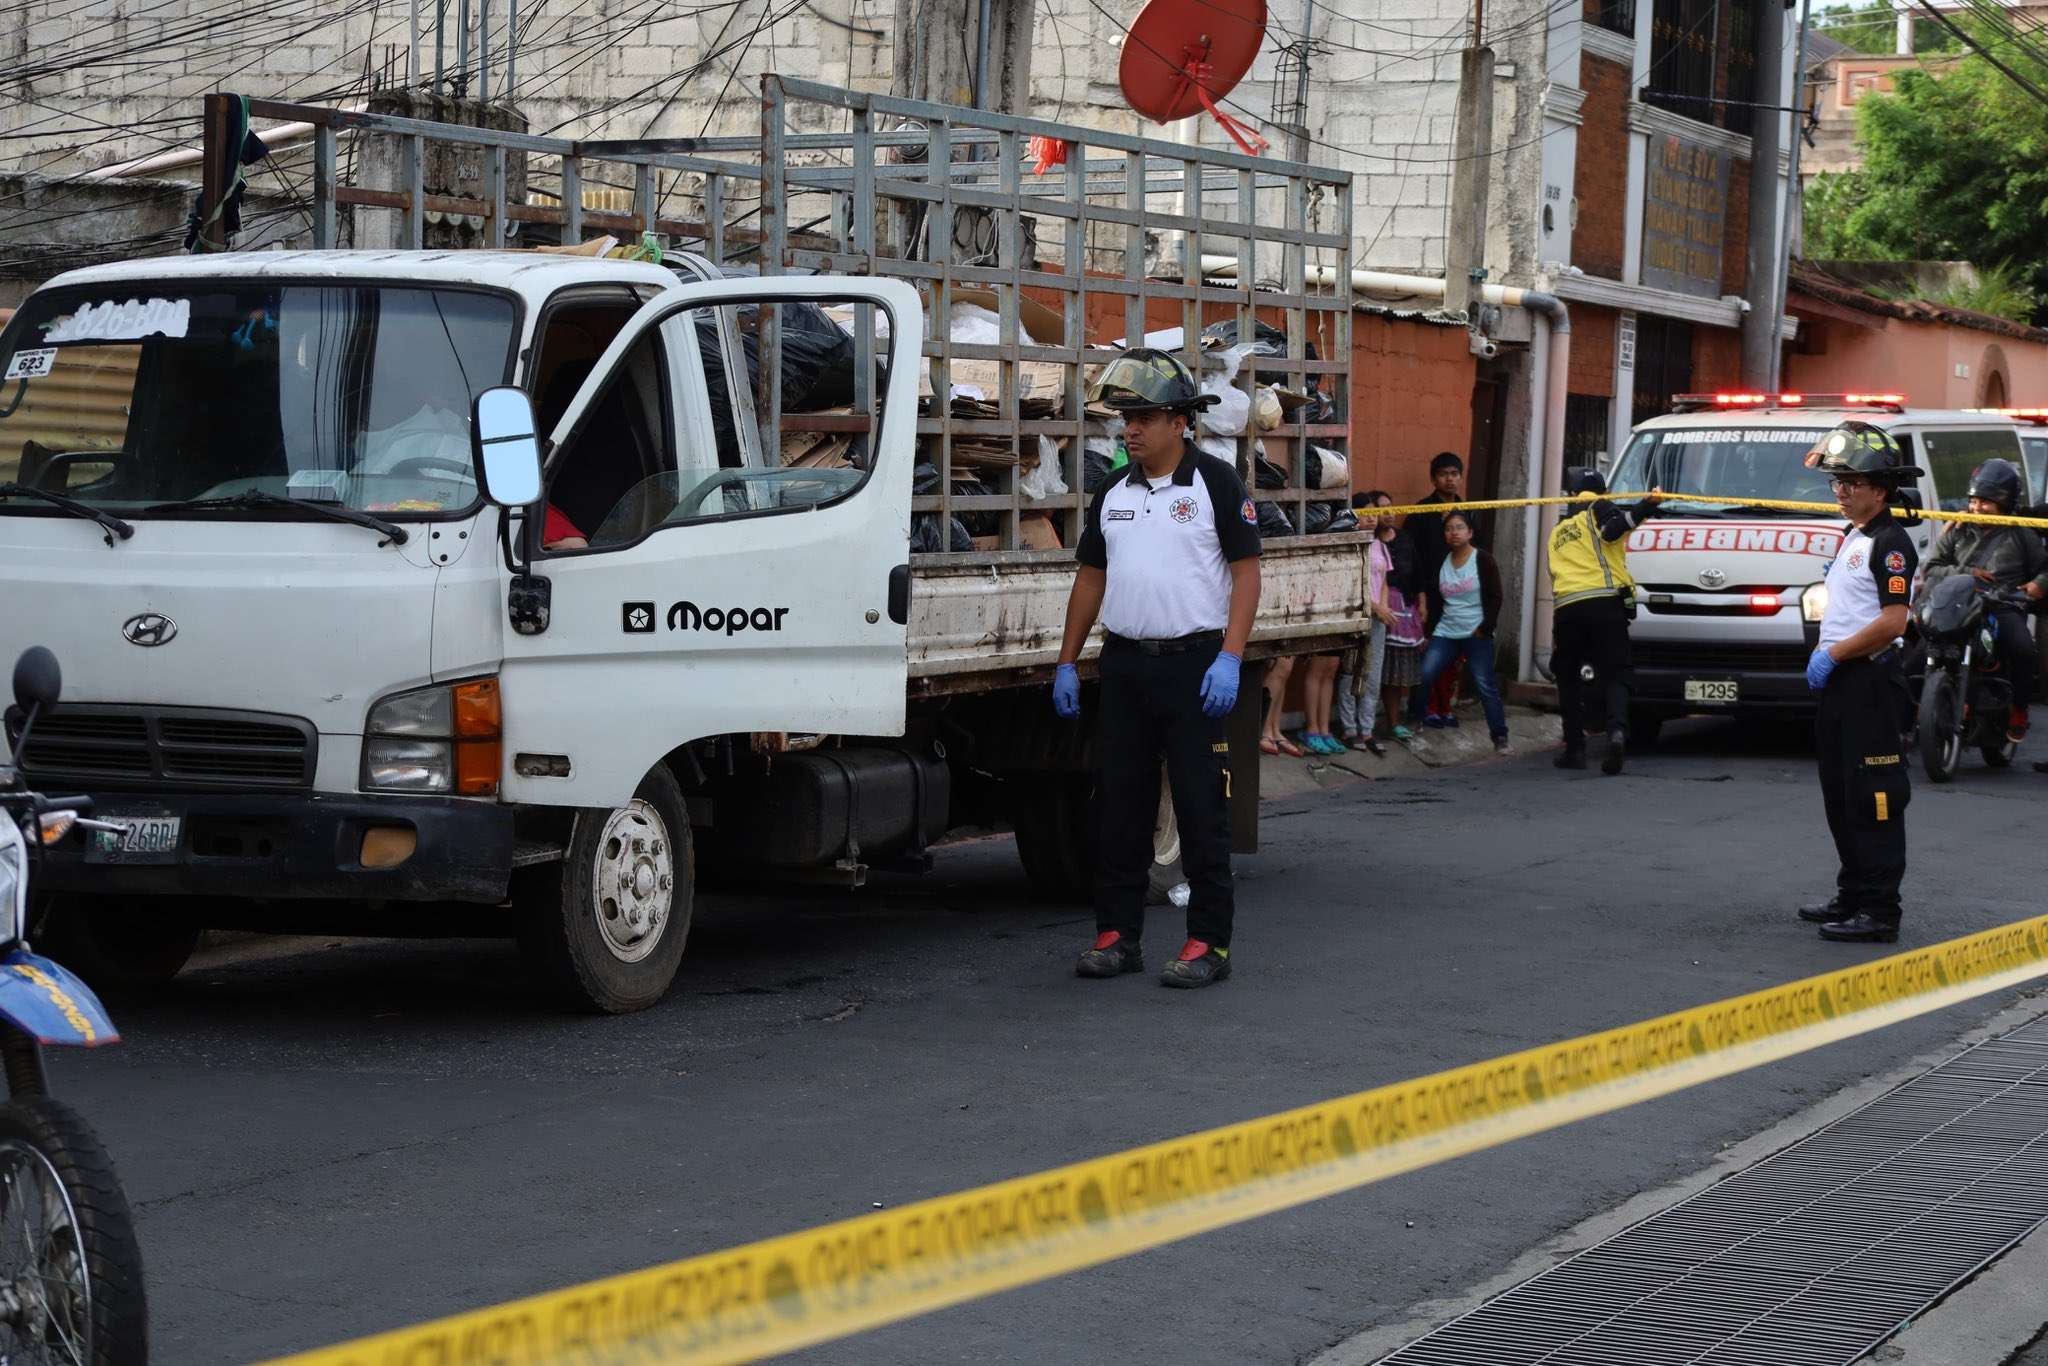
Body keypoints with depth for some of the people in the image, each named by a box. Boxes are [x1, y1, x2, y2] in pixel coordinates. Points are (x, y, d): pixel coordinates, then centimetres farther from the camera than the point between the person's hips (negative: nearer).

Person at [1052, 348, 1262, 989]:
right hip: (1124, 665, 6)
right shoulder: (1114, 494, 13)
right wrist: (1066, 663, 13)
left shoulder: (1216, 484, -3)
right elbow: (1091, 577, 18)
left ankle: (1209, 942, 0)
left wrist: (1229, 659, -16)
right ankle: (1117, 935, 13)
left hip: (1194, 665, -6)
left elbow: (1246, 572, -7)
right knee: (1119, 808, 7)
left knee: (1201, 810, -4)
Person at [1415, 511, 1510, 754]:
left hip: (1477, 635, -4)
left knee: (1486, 686, -9)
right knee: (1422, 677, -7)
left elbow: (1494, 598, -5)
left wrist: (1485, 628, -13)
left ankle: (1500, 738, -4)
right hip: (1445, 633, 4)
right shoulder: (1441, 562, 10)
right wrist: (1428, 632, 11)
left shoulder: (1483, 560, -3)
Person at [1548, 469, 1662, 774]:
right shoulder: (1598, 510, 13)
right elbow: (1611, 529, -11)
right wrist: (1646, 506, -18)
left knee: (1569, 678, 17)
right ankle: (1617, 731, -28)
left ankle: (1575, 747, 10)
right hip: (1606, 601, -3)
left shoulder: (1558, 532, 28)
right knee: (1614, 675, -2)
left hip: (1567, 607, 3)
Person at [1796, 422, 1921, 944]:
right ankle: (1852, 898, 24)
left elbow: (1891, 622, -22)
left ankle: (1879, 911, -9)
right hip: (1840, 683, 10)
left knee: (1873, 802, -9)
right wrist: (1823, 653, 11)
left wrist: (1833, 654, -15)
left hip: (1871, 680, -10)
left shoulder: (1890, 543, -14)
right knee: (1842, 800, 15)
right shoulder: (1854, 538, 17)